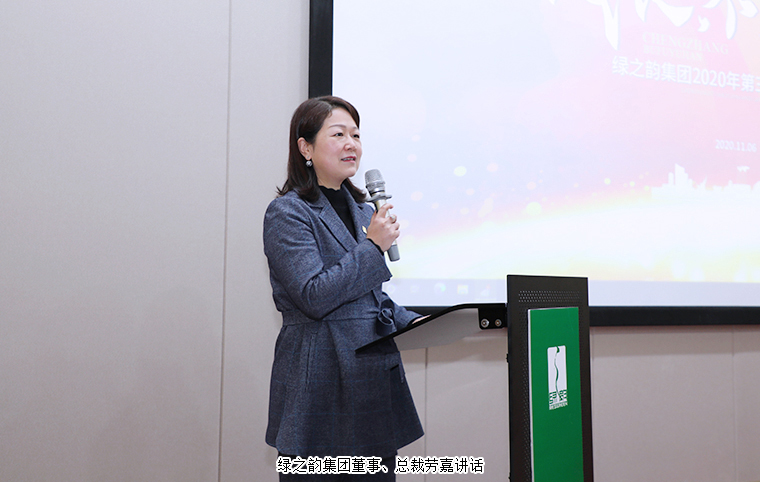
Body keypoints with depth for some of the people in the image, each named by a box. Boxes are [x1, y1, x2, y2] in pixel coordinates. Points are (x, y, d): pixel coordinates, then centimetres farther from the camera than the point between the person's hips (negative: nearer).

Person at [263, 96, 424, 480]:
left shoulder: (362, 210, 16)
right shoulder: (287, 213, -8)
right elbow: (314, 297, -18)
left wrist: (413, 322, 7)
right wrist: (374, 246, -16)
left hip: (376, 376, 7)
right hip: (321, 387, -7)